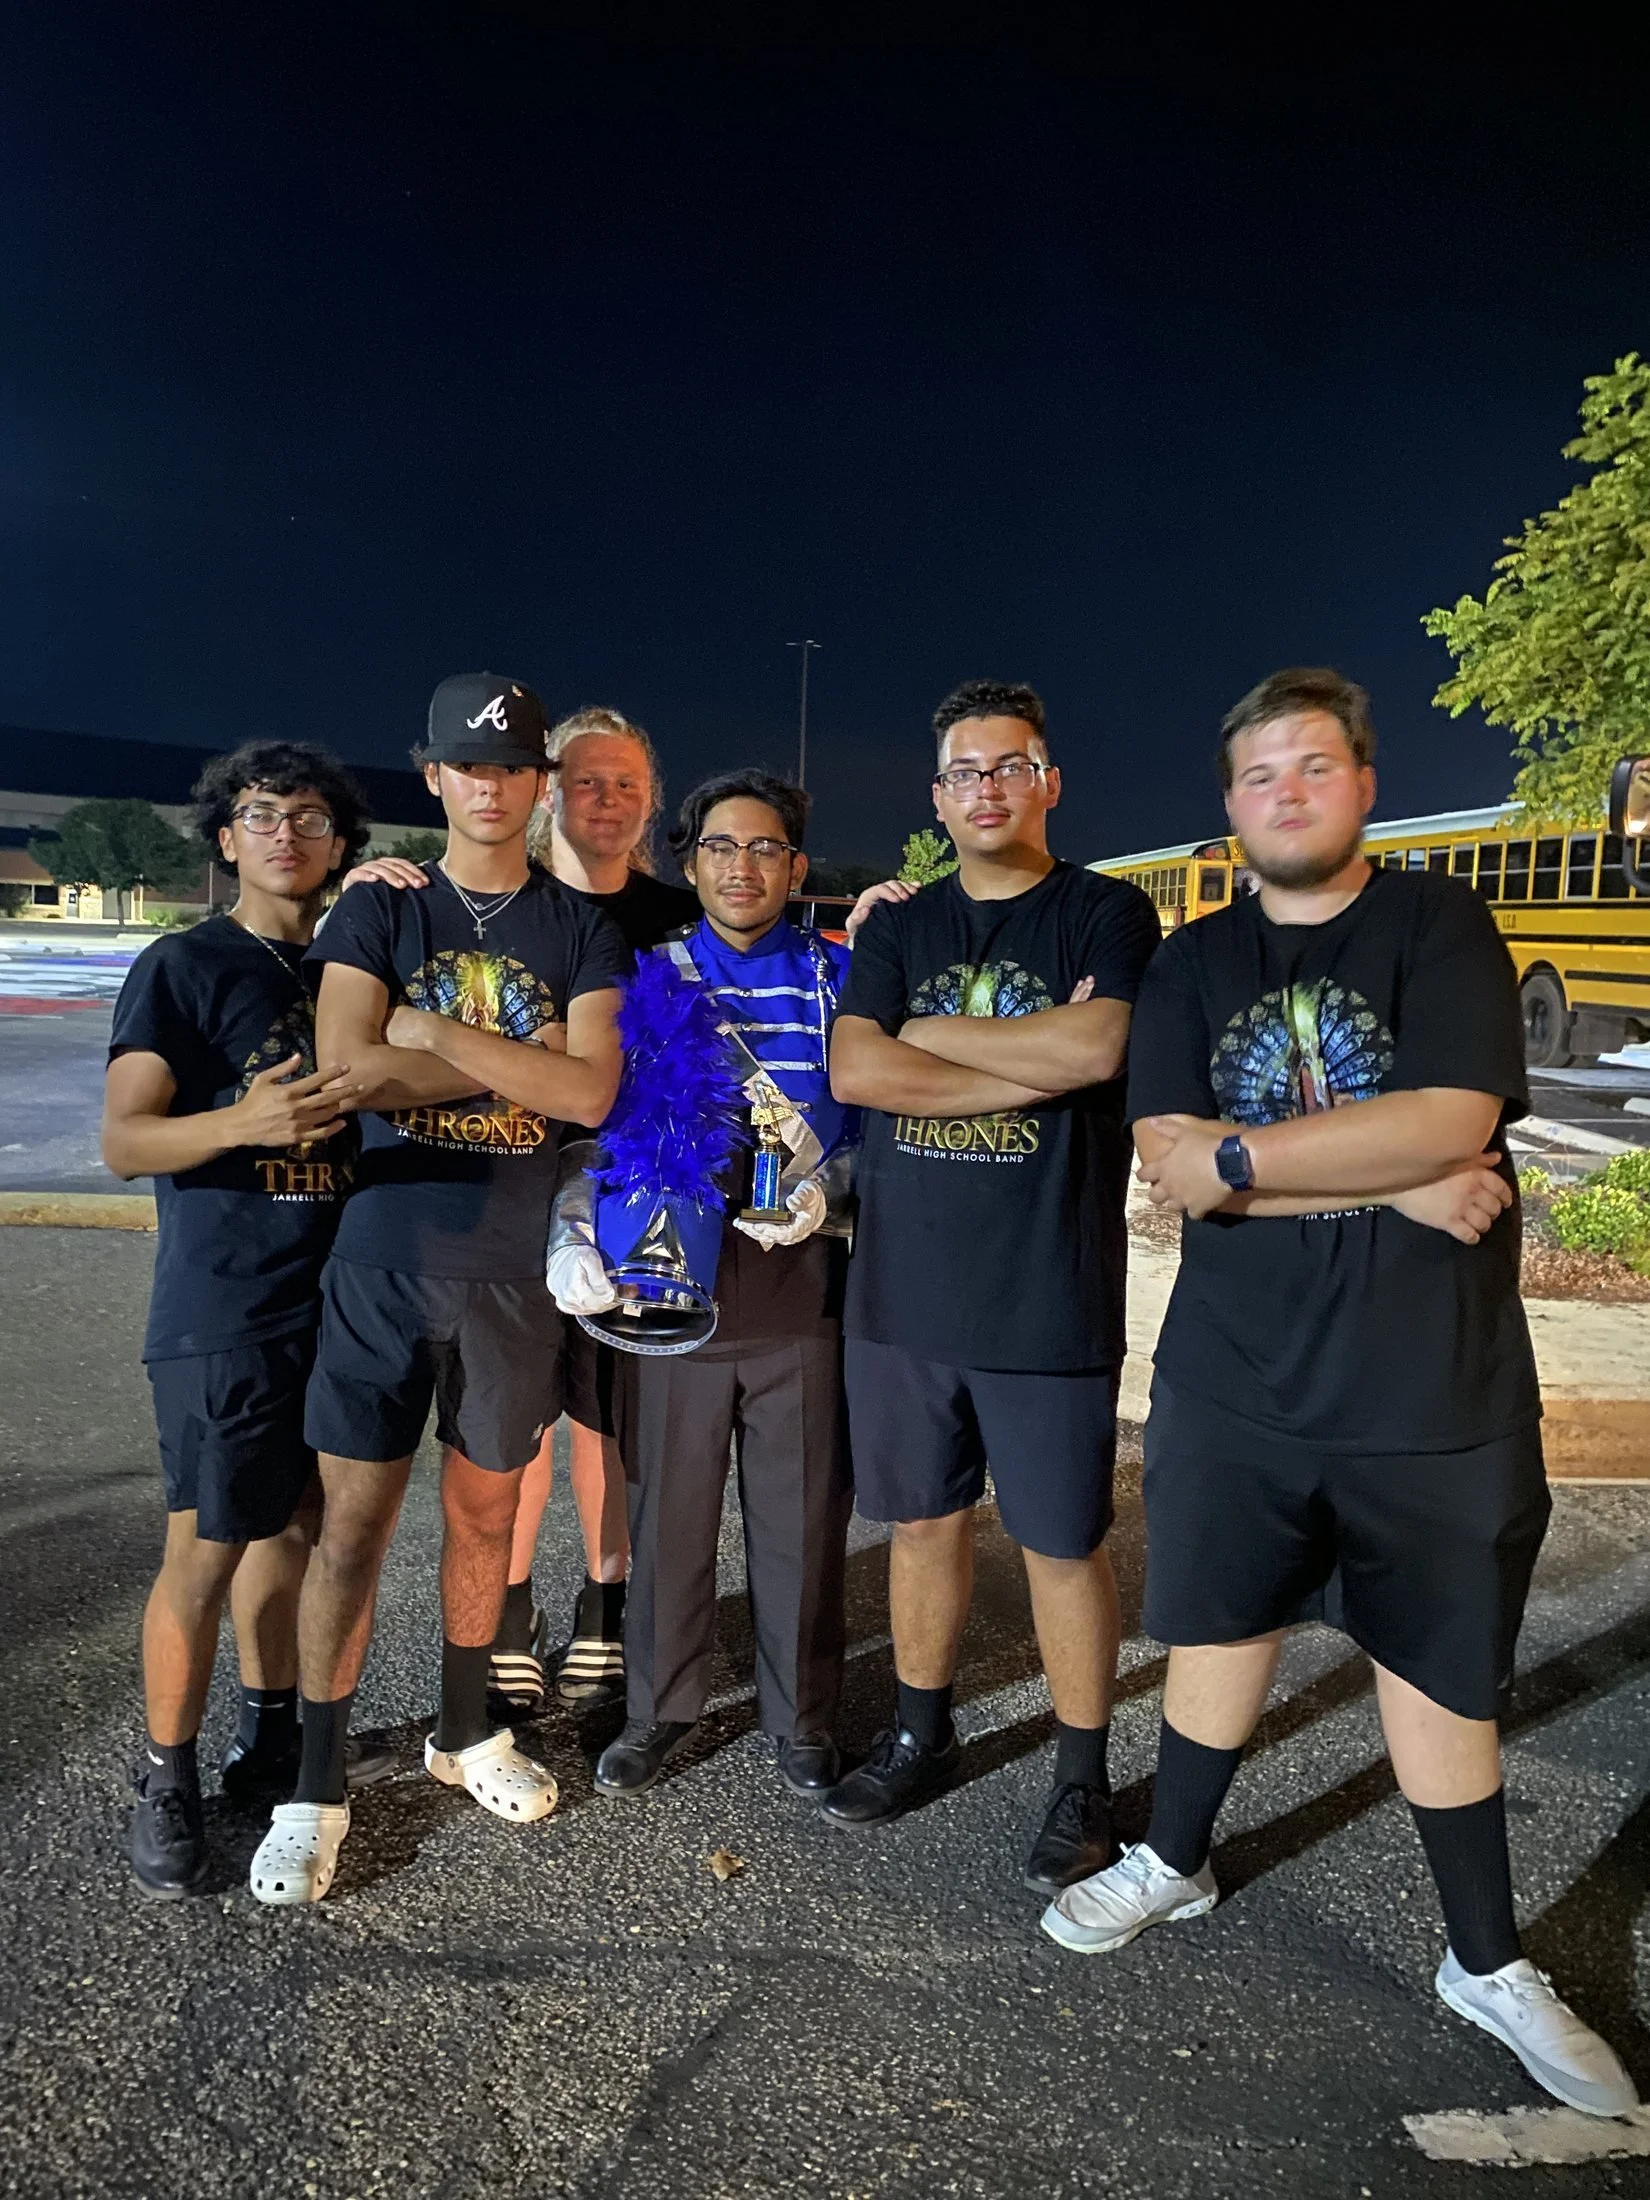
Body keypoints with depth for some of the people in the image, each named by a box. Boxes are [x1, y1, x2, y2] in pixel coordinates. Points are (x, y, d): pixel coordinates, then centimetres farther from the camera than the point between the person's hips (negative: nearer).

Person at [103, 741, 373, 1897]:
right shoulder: (183, 966, -5)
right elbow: (124, 1139, -14)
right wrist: (243, 1121, -31)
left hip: (333, 1302, 5)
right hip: (222, 1314, -5)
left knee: (292, 1527, 15)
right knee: (204, 1551, -1)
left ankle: (272, 1735, 32)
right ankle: (167, 1785, 17)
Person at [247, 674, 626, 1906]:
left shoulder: (582, 932, 3)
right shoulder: (377, 912, 3)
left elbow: (591, 1092, -11)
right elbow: (349, 1065, -14)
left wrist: (435, 1033, -14)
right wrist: (522, 1055, -11)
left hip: (515, 1270, 1)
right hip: (383, 1260, -1)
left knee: (486, 1511, 15)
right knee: (353, 1525, 3)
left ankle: (466, 1733, 36)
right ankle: (317, 1788, 19)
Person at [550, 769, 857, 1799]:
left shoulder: (840, 977, 5)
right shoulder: (646, 976, 6)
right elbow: (594, 1121, 6)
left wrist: (826, 1190, -14)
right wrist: (575, 1238, -7)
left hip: (802, 1284, 0)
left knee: (802, 1513, 9)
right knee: (669, 1508, 11)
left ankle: (802, 1719, 30)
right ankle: (662, 1709, 32)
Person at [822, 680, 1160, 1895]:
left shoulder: (1107, 913, -1)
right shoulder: (897, 927, 9)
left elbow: (1096, 1048, -20)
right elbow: (855, 1072, -7)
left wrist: (925, 1032, -10)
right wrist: (1035, 1061, -13)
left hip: (1050, 1295, -3)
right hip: (905, 1287, 4)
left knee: (1064, 1544, 8)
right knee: (925, 1519, 17)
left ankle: (1083, 1780, 27)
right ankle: (922, 1734, 37)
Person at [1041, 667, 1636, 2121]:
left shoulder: (1440, 927, -3)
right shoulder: (1194, 964, 4)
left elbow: (1450, 1122, -19)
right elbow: (1169, 1168, -9)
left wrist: (1243, 1152, -16)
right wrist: (1393, 1180, -16)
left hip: (1434, 1394, -2)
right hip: (1234, 1385, 2)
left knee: (1438, 1672, 12)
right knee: (1220, 1629, 16)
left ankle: (1489, 1965, 34)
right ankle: (1176, 1863, 40)